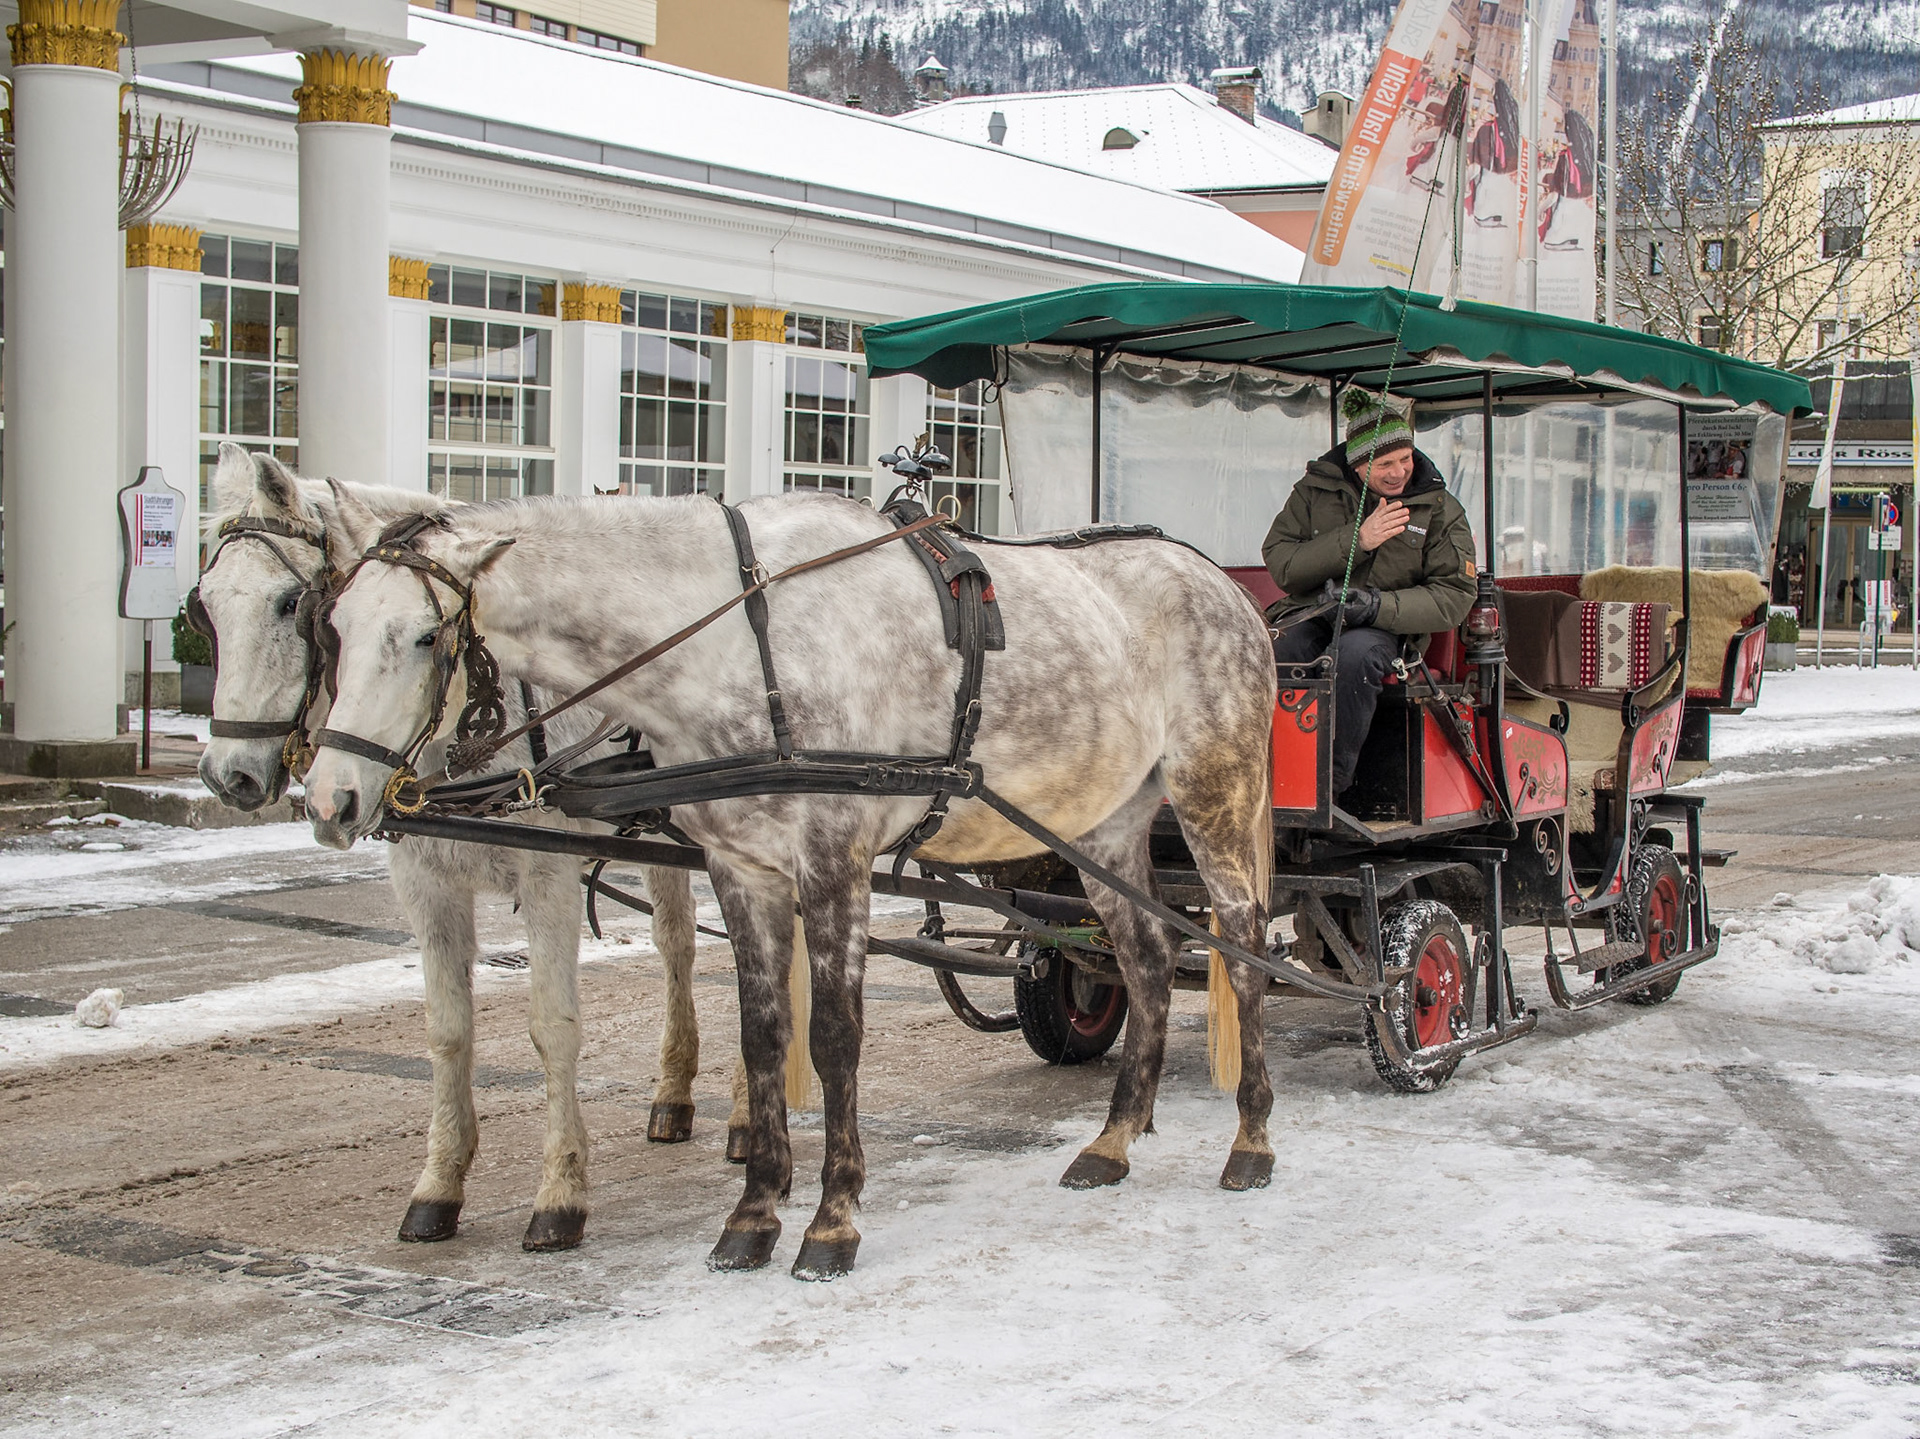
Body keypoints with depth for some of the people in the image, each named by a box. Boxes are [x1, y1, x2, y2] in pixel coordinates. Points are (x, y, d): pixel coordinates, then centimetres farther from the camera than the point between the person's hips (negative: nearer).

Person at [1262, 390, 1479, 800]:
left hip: (1387, 628, -1)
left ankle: (1333, 782, -31)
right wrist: (1355, 540, -14)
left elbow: (1454, 596, -2)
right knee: (1280, 653, -35)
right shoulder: (1315, 489, 6)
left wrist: (1379, 605, -18)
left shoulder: (1440, 510, 5)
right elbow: (1280, 563, -2)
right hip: (1311, 615, 1)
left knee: (1355, 654, -38)